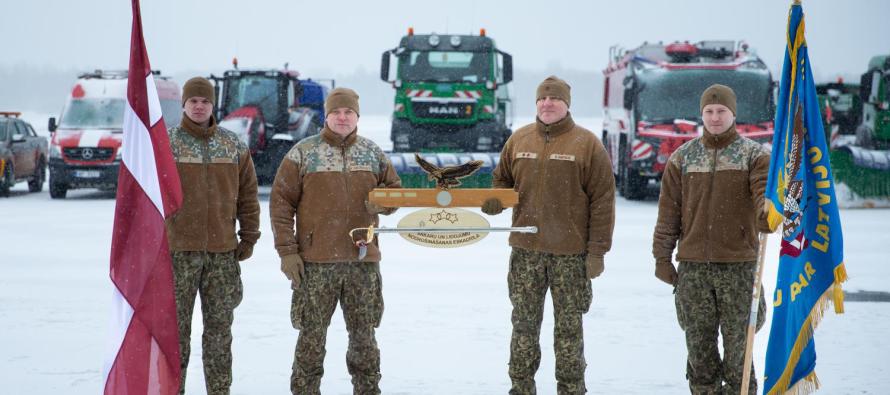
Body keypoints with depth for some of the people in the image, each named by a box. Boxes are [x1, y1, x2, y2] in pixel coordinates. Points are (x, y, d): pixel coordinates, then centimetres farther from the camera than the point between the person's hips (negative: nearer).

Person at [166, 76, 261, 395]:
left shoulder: (234, 146, 8)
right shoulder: (165, 144, 0)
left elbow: (248, 194, 11)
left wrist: (249, 237, 6)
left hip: (223, 250, 3)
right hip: (179, 249, -2)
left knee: (220, 326, 7)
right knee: (176, 325, 0)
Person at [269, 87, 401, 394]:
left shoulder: (373, 153, 10)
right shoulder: (303, 153, 1)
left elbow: (396, 189, 21)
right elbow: (281, 202, 0)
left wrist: (382, 203, -5)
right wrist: (287, 251, -7)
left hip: (363, 260, 3)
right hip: (316, 263, -3)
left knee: (364, 335, 9)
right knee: (312, 336, 1)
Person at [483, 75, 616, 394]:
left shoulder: (586, 144, -4)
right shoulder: (519, 140, 8)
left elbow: (602, 201, -6)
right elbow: (503, 181, 19)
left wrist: (597, 250, -10)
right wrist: (493, 201, -5)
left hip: (571, 253, -3)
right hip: (526, 249, 3)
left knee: (569, 327, 4)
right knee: (524, 324, 8)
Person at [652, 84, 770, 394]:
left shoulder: (754, 155, 3)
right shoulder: (682, 158, 9)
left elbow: (764, 191, -12)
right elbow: (669, 211, 9)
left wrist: (766, 213, -34)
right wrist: (662, 255, 5)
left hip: (738, 265, -2)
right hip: (693, 266, 2)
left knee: (737, 344, 1)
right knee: (699, 346, 7)